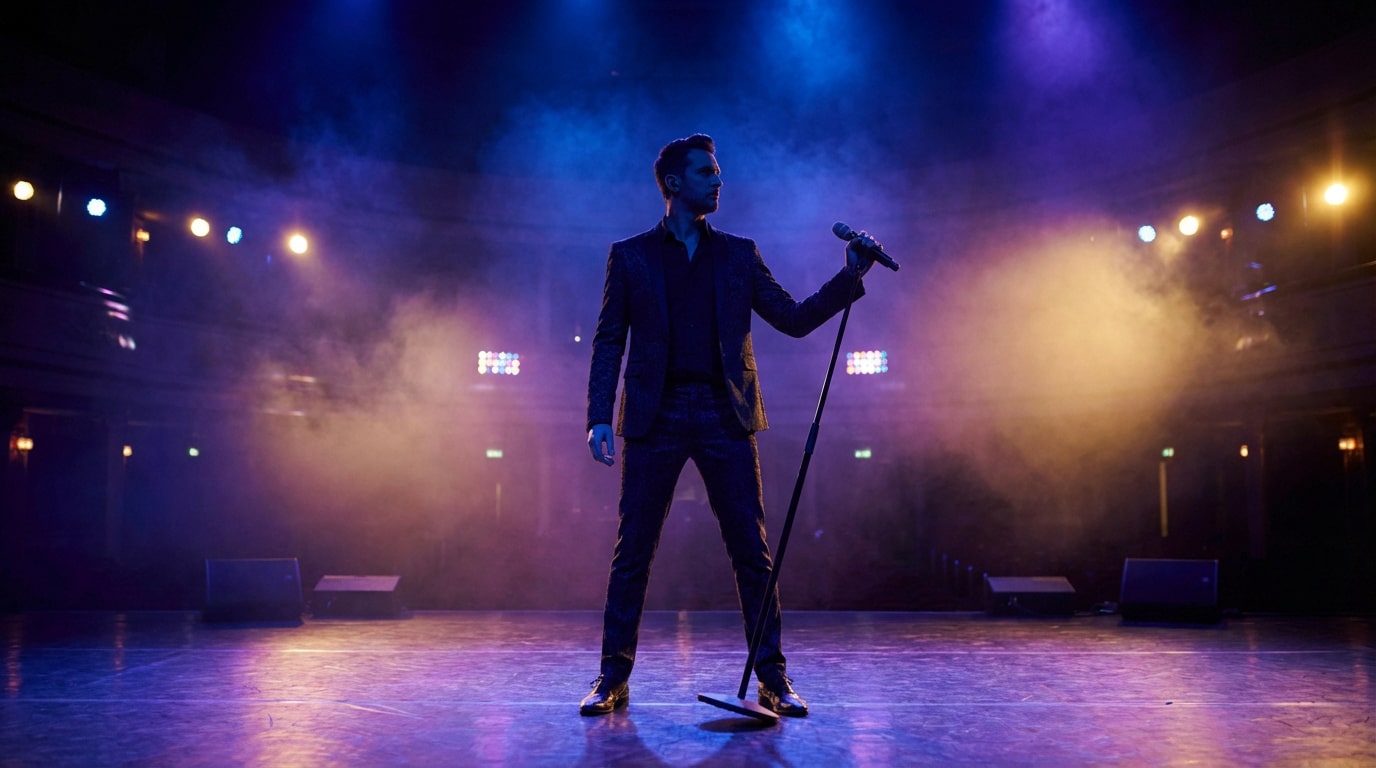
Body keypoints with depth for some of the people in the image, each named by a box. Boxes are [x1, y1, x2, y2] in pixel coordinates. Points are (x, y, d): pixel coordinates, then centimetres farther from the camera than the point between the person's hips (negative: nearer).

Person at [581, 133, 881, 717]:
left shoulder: (739, 254, 14)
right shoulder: (630, 255, 9)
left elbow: (795, 319, 10)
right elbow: (609, 342, 5)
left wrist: (850, 274, -2)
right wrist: (599, 417, -6)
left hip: (725, 415, 2)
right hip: (656, 416, -1)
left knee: (752, 552, 1)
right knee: (631, 553, 1)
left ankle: (773, 679, 10)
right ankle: (613, 678, 13)